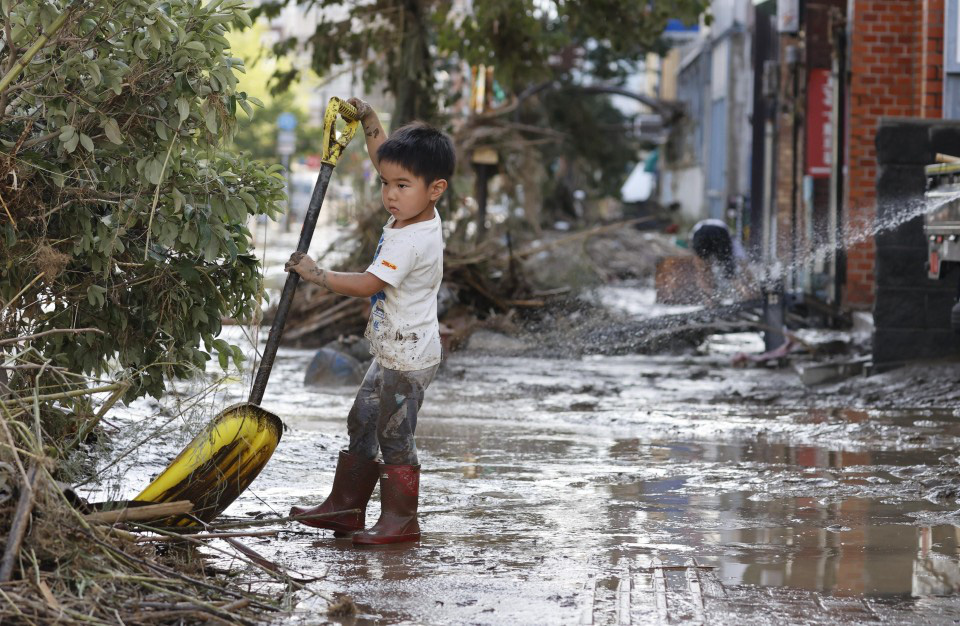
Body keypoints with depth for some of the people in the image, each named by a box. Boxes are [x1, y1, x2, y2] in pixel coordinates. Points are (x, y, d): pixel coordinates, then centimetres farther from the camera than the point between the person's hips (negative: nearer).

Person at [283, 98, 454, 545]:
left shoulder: (412, 240, -25)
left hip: (408, 357, -11)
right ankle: (345, 508, 23)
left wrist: (315, 274, -18)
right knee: (361, 426, 15)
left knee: (395, 436, -4)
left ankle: (400, 520, 5)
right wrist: (368, 120, 14)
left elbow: (366, 284, -26)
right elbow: (385, 158, 21)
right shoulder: (412, 212, 4)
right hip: (393, 353, 11)